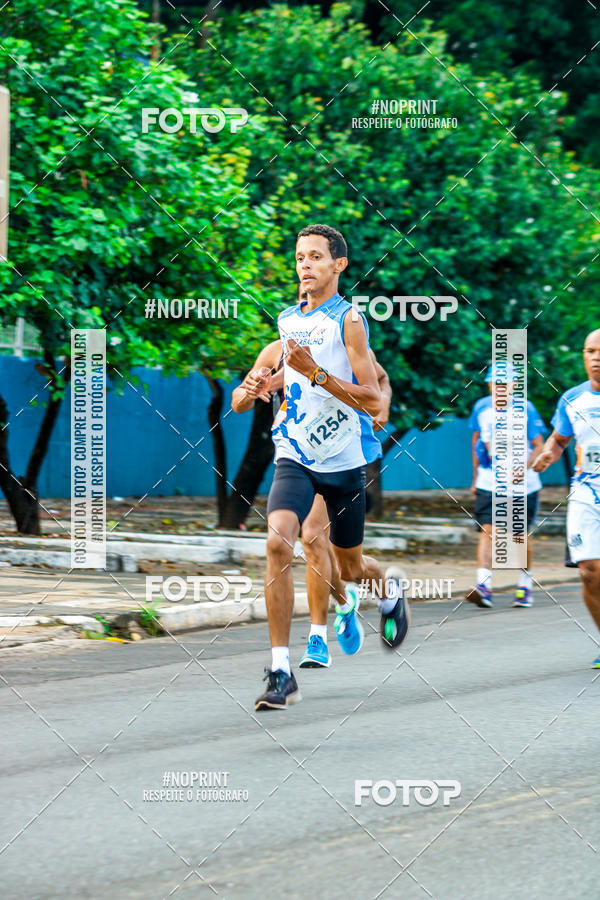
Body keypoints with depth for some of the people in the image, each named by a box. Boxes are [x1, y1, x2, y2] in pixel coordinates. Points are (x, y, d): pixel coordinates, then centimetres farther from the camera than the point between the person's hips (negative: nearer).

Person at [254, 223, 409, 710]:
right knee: (278, 543, -21)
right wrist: (285, 409, 9)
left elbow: (374, 400, -16)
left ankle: (390, 586, 50)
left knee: (351, 568, 10)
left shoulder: (349, 319, -9)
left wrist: (316, 373, -25)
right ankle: (281, 673, -21)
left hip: (344, 462, -3)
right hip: (294, 458, 3)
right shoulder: (287, 320, 9)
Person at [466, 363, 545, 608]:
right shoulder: (481, 408, 3)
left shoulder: (525, 409, -7)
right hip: (489, 483, 2)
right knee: (487, 531, -13)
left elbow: (539, 447, -4)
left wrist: (523, 468, -21)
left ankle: (525, 584, 25)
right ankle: (483, 586, -23)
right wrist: (476, 477, 19)